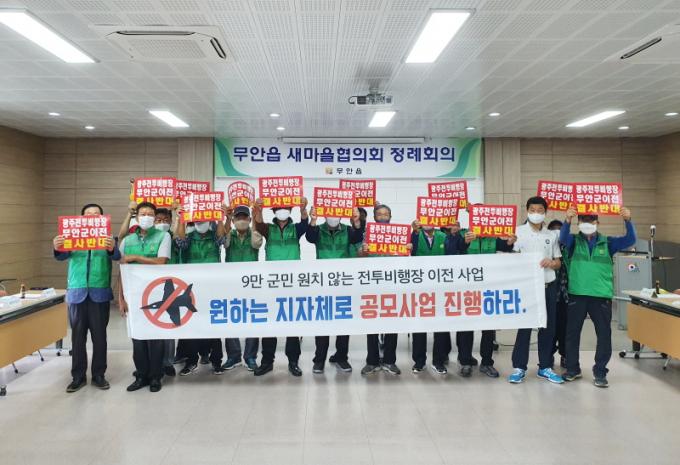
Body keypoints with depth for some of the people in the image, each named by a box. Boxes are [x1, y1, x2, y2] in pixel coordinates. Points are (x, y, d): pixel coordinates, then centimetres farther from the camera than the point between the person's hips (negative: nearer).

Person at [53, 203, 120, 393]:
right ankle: (78, 376, 16)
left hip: (100, 293, -1)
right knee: (77, 336, 6)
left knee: (99, 336, 5)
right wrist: (57, 248, -30)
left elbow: (116, 256, -13)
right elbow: (62, 256, -5)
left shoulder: (107, 237, 3)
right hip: (77, 293, 1)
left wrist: (112, 248, -38)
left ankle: (98, 374, 15)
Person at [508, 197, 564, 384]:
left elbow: (558, 263, 13)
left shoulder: (551, 235, 11)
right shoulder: (518, 232, -1)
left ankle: (545, 367, 21)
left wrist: (551, 262, -8)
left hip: (549, 286, 4)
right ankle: (519, 367, 8)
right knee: (524, 326, -2)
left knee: (548, 327, 8)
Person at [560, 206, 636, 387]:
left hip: (601, 295, 1)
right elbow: (562, 238, -18)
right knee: (572, 332, 7)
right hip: (577, 294, 0)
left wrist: (628, 220, -24)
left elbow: (630, 240, -5)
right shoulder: (574, 241, 3)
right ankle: (572, 368, 22)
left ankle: (600, 372, 16)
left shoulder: (607, 243, 6)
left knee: (604, 334, 3)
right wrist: (568, 220, -38)